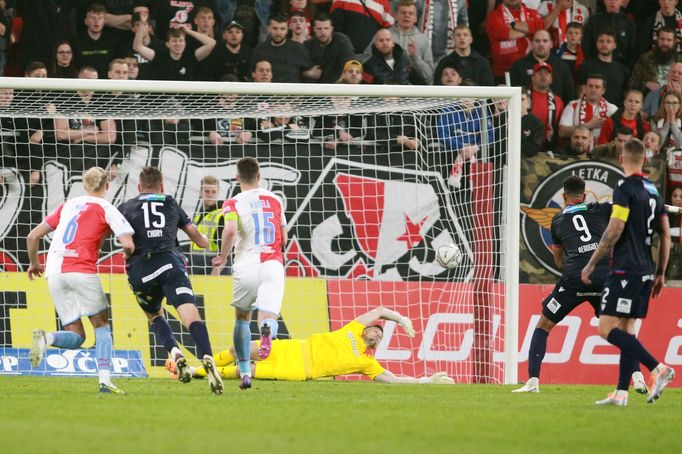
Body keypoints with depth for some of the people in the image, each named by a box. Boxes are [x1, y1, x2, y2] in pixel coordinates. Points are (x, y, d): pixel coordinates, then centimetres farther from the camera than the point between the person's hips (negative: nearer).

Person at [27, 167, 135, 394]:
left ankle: (46, 338, -23)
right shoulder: (106, 209, 4)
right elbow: (128, 245, -7)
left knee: (76, 337, 8)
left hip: (54, 272, 4)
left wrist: (34, 263, 33)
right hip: (82, 270, -4)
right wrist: (129, 252, 16)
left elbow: (33, 236, 18)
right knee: (102, 326, 13)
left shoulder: (67, 205, 19)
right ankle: (104, 379, -3)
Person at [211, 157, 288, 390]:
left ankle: (245, 373, 19)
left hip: (246, 266, -1)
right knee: (268, 317, -9)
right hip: (273, 264, 1)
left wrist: (223, 256, -2)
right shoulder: (275, 200, 14)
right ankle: (268, 330, -49)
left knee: (241, 317, 20)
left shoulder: (233, 203, 2)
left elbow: (230, 230, -18)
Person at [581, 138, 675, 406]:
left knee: (607, 329, -10)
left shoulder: (625, 188, -10)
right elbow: (666, 237, 15)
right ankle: (621, 393, 5)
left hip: (625, 270, -8)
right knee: (626, 330, 10)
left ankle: (658, 369, -21)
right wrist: (660, 274, 22)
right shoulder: (654, 191, 14)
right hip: (646, 272, 8)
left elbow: (614, 231, -16)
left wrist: (591, 264, -10)